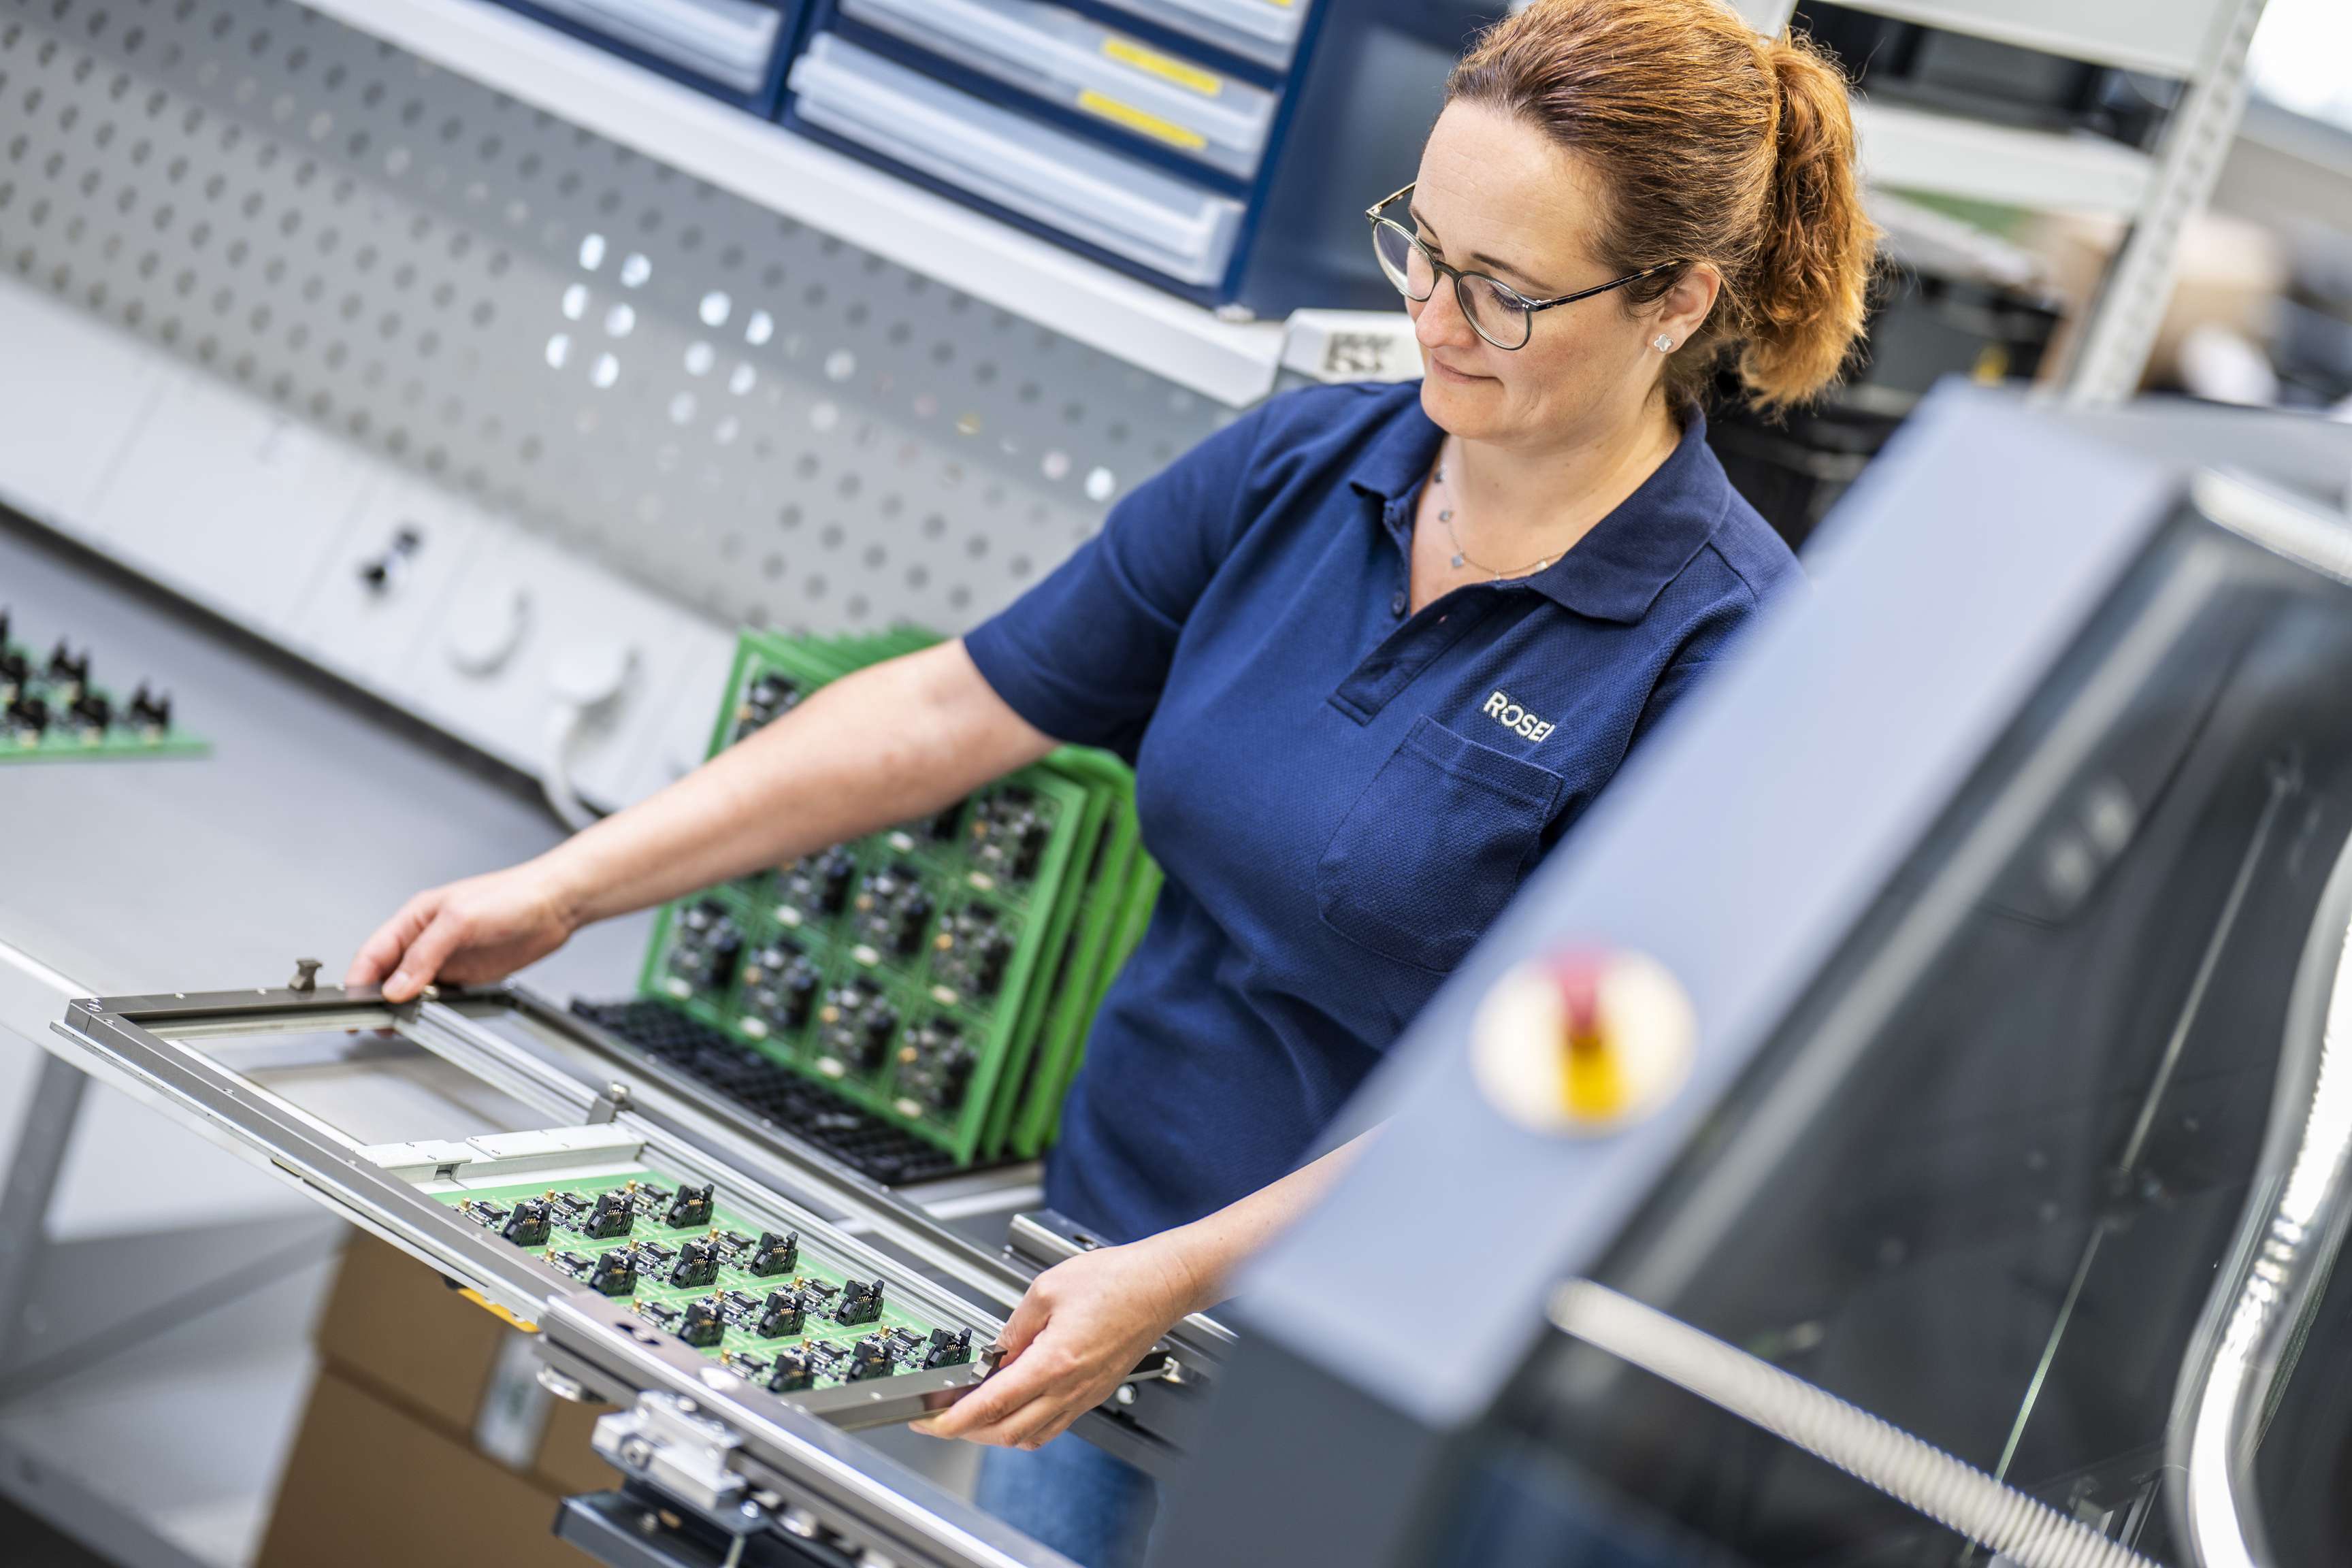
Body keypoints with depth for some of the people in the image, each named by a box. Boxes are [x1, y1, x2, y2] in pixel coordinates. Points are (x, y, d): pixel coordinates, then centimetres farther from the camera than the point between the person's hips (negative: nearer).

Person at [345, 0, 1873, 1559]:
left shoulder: (1725, 653, -19)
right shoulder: (1298, 466, -2)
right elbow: (953, 708, 1)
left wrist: (1178, 1282, -27)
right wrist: (561, 889, -2)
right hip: (1108, 1243, 5)